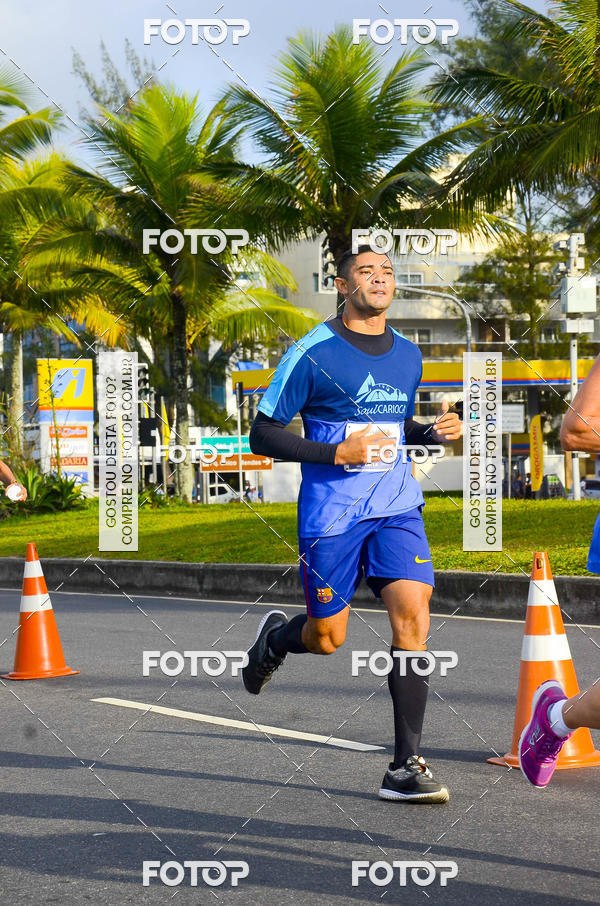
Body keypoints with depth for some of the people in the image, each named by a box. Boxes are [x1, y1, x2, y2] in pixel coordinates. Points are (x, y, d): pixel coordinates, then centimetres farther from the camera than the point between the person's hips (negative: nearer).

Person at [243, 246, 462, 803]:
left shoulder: (408, 355, 12)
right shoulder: (313, 353, -6)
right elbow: (262, 435, -6)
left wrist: (436, 431, 4)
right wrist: (337, 453, -17)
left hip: (397, 510, 4)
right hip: (331, 515, -4)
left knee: (412, 616, -15)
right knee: (327, 638, 3)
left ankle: (405, 768, -11)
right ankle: (274, 639, 41)